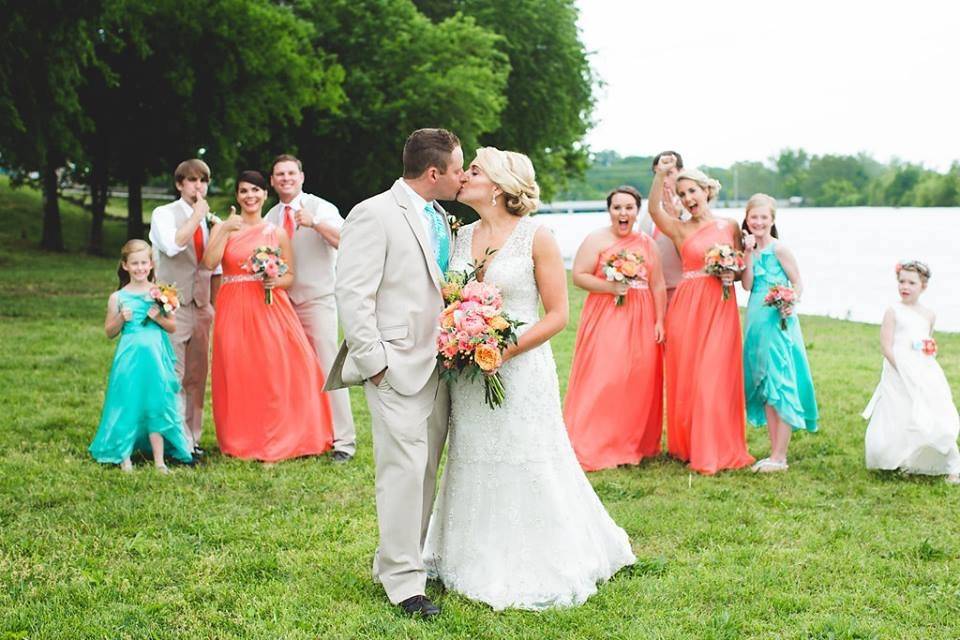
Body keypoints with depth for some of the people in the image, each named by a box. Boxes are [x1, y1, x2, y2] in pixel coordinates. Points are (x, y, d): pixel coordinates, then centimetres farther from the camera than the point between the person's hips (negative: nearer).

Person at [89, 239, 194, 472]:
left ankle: (159, 460, 10)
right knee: (128, 405, 2)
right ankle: (125, 457, 15)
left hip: (156, 357, 1)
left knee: (156, 405, 3)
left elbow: (173, 327, 6)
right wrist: (121, 319, -10)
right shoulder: (117, 298, 2)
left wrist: (159, 318, -12)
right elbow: (109, 332, 7)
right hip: (130, 358, 0)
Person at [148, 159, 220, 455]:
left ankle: (192, 437, 14)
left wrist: (216, 306, 16)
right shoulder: (164, 214, -1)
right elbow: (172, 245, -22)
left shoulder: (211, 220, 16)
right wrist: (197, 215, -14)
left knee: (197, 376, 7)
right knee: (173, 375, -10)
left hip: (202, 306, 6)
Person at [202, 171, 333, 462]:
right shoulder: (224, 227, 6)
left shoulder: (277, 233, 9)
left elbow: (290, 276, 12)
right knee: (238, 374, -2)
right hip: (234, 309, -1)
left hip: (270, 306, 1)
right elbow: (210, 262, -9)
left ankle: (274, 442, 6)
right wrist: (226, 229, -14)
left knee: (275, 370, -6)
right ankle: (240, 443, 11)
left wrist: (276, 282, -9)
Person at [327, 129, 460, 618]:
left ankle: (395, 562, 25)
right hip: (397, 369, -8)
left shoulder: (439, 219, 14)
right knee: (403, 471, -5)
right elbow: (352, 296, -14)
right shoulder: (374, 215, -11)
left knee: (426, 471, 12)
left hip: (438, 366, 8)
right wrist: (374, 363, -15)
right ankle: (403, 581, 4)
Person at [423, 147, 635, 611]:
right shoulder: (461, 237, 9)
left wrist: (507, 349, -19)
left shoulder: (535, 238, -7)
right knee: (475, 468, 11)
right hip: (468, 377, 5)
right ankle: (483, 566, 26)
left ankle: (534, 573, 16)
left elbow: (557, 314, -7)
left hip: (521, 371, -5)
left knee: (524, 472, 1)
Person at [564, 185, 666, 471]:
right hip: (605, 316, -4)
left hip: (641, 320, 4)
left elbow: (658, 286, 10)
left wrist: (659, 321, 2)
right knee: (602, 380, -8)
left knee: (640, 380, 3)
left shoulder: (647, 243, 12)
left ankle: (635, 444, 15)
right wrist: (610, 287, -17)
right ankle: (595, 447, -2)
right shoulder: (596, 240, 0)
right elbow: (578, 275, -7)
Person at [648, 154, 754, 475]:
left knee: (715, 377, -3)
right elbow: (654, 209, -15)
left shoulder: (729, 226, 9)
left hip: (720, 307, 0)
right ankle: (687, 445, 15)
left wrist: (732, 276, -7)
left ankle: (713, 450, 5)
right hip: (687, 306, 0)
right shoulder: (680, 229, 5)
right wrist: (660, 175, -26)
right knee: (684, 377, 2)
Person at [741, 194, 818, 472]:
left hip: (778, 323, -7)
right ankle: (774, 452, 16)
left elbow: (798, 283, -5)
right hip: (756, 323, 7)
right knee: (764, 388, 9)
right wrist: (748, 253, -6)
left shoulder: (779, 249, -7)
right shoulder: (750, 248, 10)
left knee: (780, 387, -4)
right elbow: (747, 285, -1)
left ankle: (780, 457, 0)